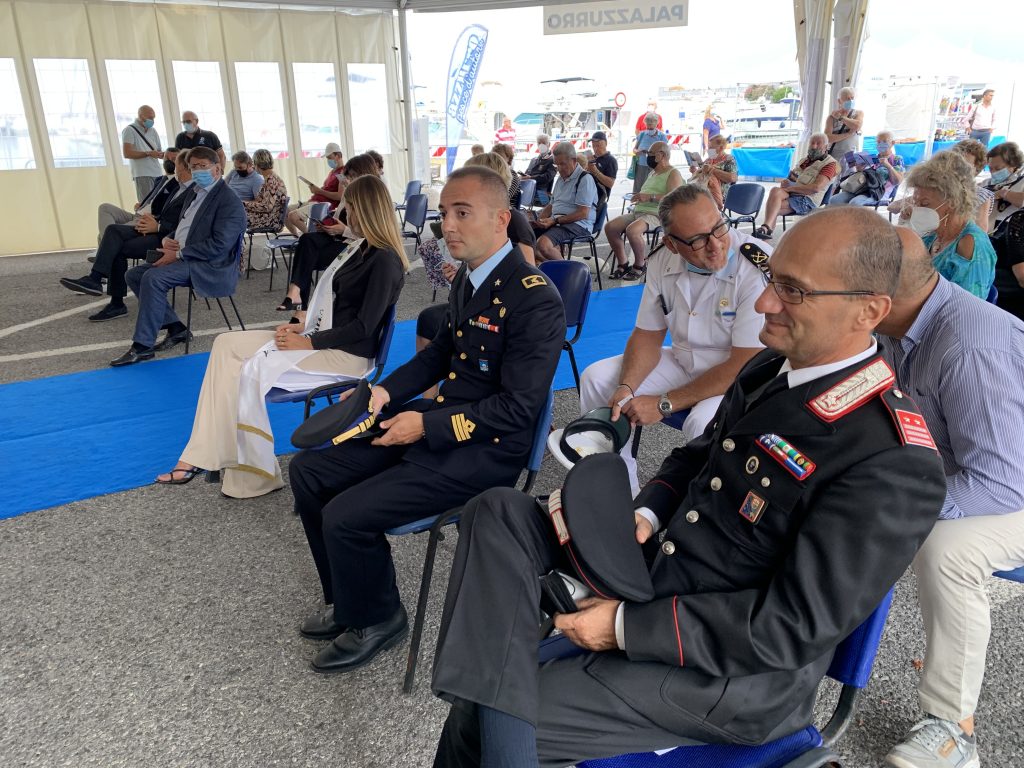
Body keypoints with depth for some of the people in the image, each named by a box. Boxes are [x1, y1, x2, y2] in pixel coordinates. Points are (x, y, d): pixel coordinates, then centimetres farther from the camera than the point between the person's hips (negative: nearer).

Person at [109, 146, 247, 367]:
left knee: (153, 278, -27)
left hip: (210, 266, -10)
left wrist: (178, 254, -21)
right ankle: (175, 328, 4)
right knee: (133, 275, 2)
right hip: (181, 256, 10)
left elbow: (219, 245, -22)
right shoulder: (194, 191, 16)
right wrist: (167, 240, 3)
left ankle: (142, 346, -19)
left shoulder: (229, 202, -13)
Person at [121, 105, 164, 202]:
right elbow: (127, 153, -10)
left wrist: (164, 155, -3)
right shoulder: (130, 130, -1)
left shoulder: (152, 131, 17)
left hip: (158, 173, 6)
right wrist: (148, 153, -16)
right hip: (142, 175, -6)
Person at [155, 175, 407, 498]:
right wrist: (304, 327, 4)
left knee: (253, 370, -22)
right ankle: (201, 456, -7)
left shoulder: (385, 260, -15)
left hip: (348, 354, -10)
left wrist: (308, 342, -16)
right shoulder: (363, 248, 13)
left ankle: (255, 474, -6)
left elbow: (364, 327, -20)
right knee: (227, 344, -2)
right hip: (323, 337, 10)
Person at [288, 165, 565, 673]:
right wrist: (387, 391, 5)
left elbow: (518, 408, -21)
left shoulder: (536, 299, -20)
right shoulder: (466, 277, 6)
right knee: (307, 471, 6)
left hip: (486, 447, -9)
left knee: (345, 516, -18)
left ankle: (377, 619, 13)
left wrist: (427, 426, -19)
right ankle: (348, 601, 23)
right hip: (436, 420, 9)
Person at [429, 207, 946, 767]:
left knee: (480, 720, -14)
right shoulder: (770, 367, 1)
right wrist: (646, 515, -5)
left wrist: (627, 628, -20)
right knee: (498, 514, -9)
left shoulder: (896, 466, -24)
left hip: (730, 676, -8)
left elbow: (793, 626, -23)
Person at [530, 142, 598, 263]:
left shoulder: (585, 179, -8)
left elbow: (583, 213, -17)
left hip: (577, 225, -9)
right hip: (556, 222, 9)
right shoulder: (561, 178, 21)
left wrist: (555, 220, -20)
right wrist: (538, 220, 7)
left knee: (543, 244, -32)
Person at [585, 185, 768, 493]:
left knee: (703, 424, -36)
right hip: (683, 363, 6)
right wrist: (626, 388, -18)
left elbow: (744, 367, -25)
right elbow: (647, 336, 2)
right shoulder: (663, 260, -7)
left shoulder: (759, 269, -26)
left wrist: (664, 404, -23)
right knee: (596, 379, -4)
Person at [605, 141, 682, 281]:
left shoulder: (673, 174, -3)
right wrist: (639, 198, 11)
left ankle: (640, 265, -14)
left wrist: (650, 197, -26)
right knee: (610, 227, -9)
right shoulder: (652, 173, 25)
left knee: (632, 230, -36)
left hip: (656, 215, -9)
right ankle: (622, 264, -1)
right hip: (637, 212, 9)